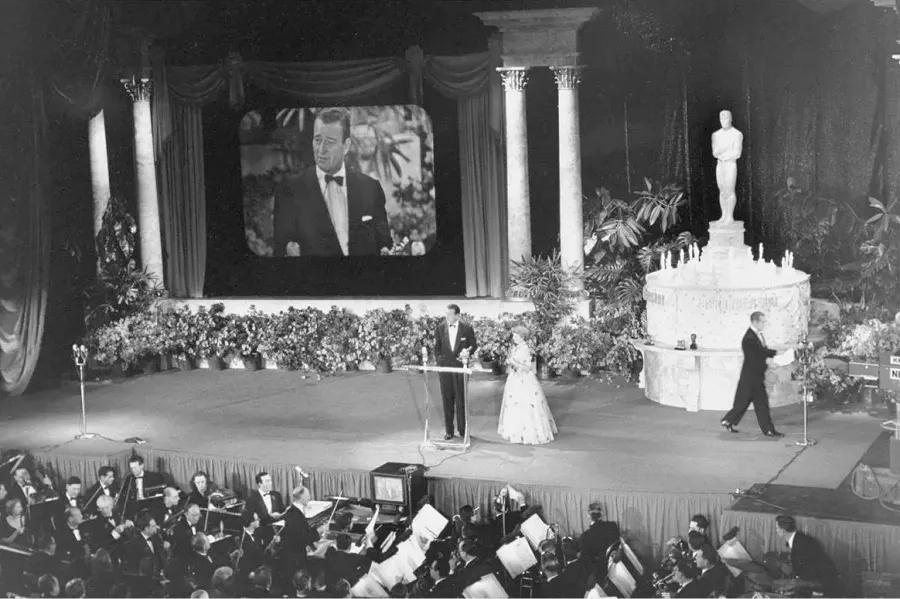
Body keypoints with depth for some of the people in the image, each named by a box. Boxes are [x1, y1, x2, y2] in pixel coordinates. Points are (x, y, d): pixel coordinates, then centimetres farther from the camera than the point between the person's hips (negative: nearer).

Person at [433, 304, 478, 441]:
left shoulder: (467, 329, -2)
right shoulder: (440, 328, 5)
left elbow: (474, 345, 7)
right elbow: (437, 348, 12)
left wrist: (469, 352, -11)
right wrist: (440, 361, 3)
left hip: (460, 368, -2)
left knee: (461, 400, 2)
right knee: (447, 400, 4)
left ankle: (463, 430, 11)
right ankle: (449, 431, 11)